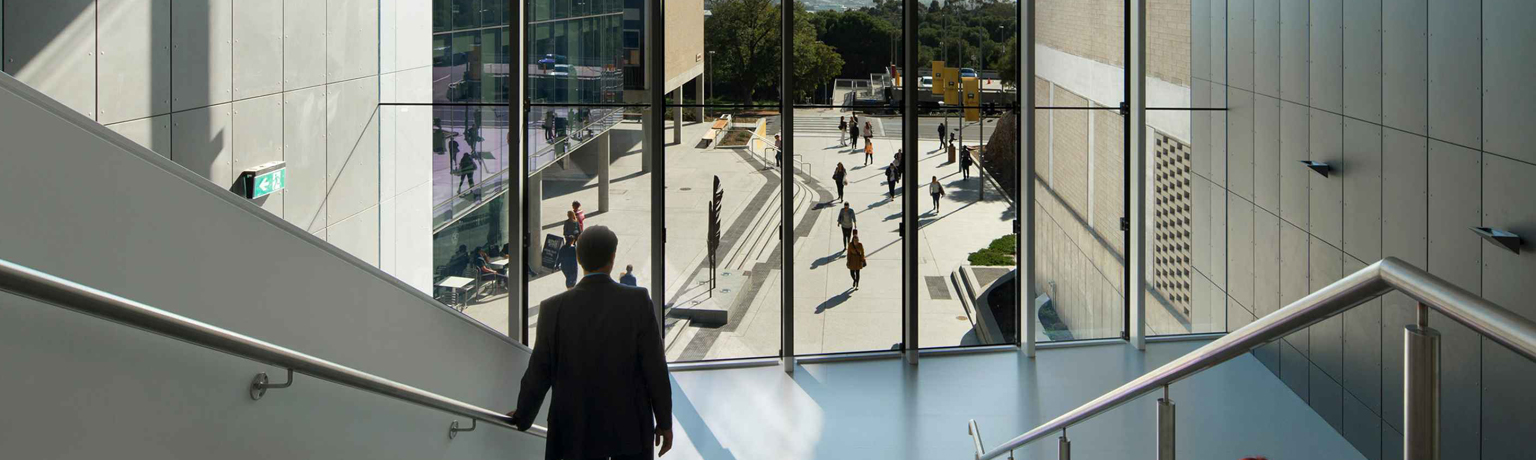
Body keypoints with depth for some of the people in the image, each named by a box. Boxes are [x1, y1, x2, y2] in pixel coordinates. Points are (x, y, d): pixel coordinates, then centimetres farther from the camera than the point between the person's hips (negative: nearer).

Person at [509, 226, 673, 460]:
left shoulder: (553, 309, -8)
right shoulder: (638, 301, -12)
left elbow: (539, 372, -2)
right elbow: (655, 366, -10)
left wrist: (523, 417, 16)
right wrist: (664, 421, 1)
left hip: (577, 430, 1)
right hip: (631, 425, -1)